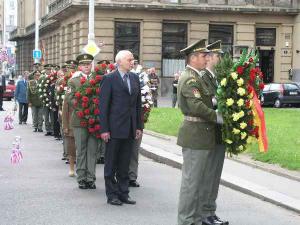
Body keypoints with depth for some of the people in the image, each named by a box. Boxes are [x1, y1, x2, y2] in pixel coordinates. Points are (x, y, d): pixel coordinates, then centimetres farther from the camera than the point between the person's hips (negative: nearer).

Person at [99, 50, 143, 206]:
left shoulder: (135, 78, 11)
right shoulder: (109, 79, -7)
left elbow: (138, 104, 14)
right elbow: (103, 105, -8)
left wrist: (139, 126, 9)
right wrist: (104, 129, -13)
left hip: (130, 129, 5)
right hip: (114, 128, -5)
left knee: (125, 164, 11)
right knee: (111, 164, 4)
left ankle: (123, 193, 19)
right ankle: (112, 194, 12)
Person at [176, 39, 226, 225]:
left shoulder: (196, 77, 17)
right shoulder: (190, 79, -16)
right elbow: (197, 106, -25)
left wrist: (215, 100, -1)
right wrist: (218, 117, -17)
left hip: (202, 135, 10)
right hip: (195, 135, -10)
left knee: (203, 179, 16)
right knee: (192, 180, -3)